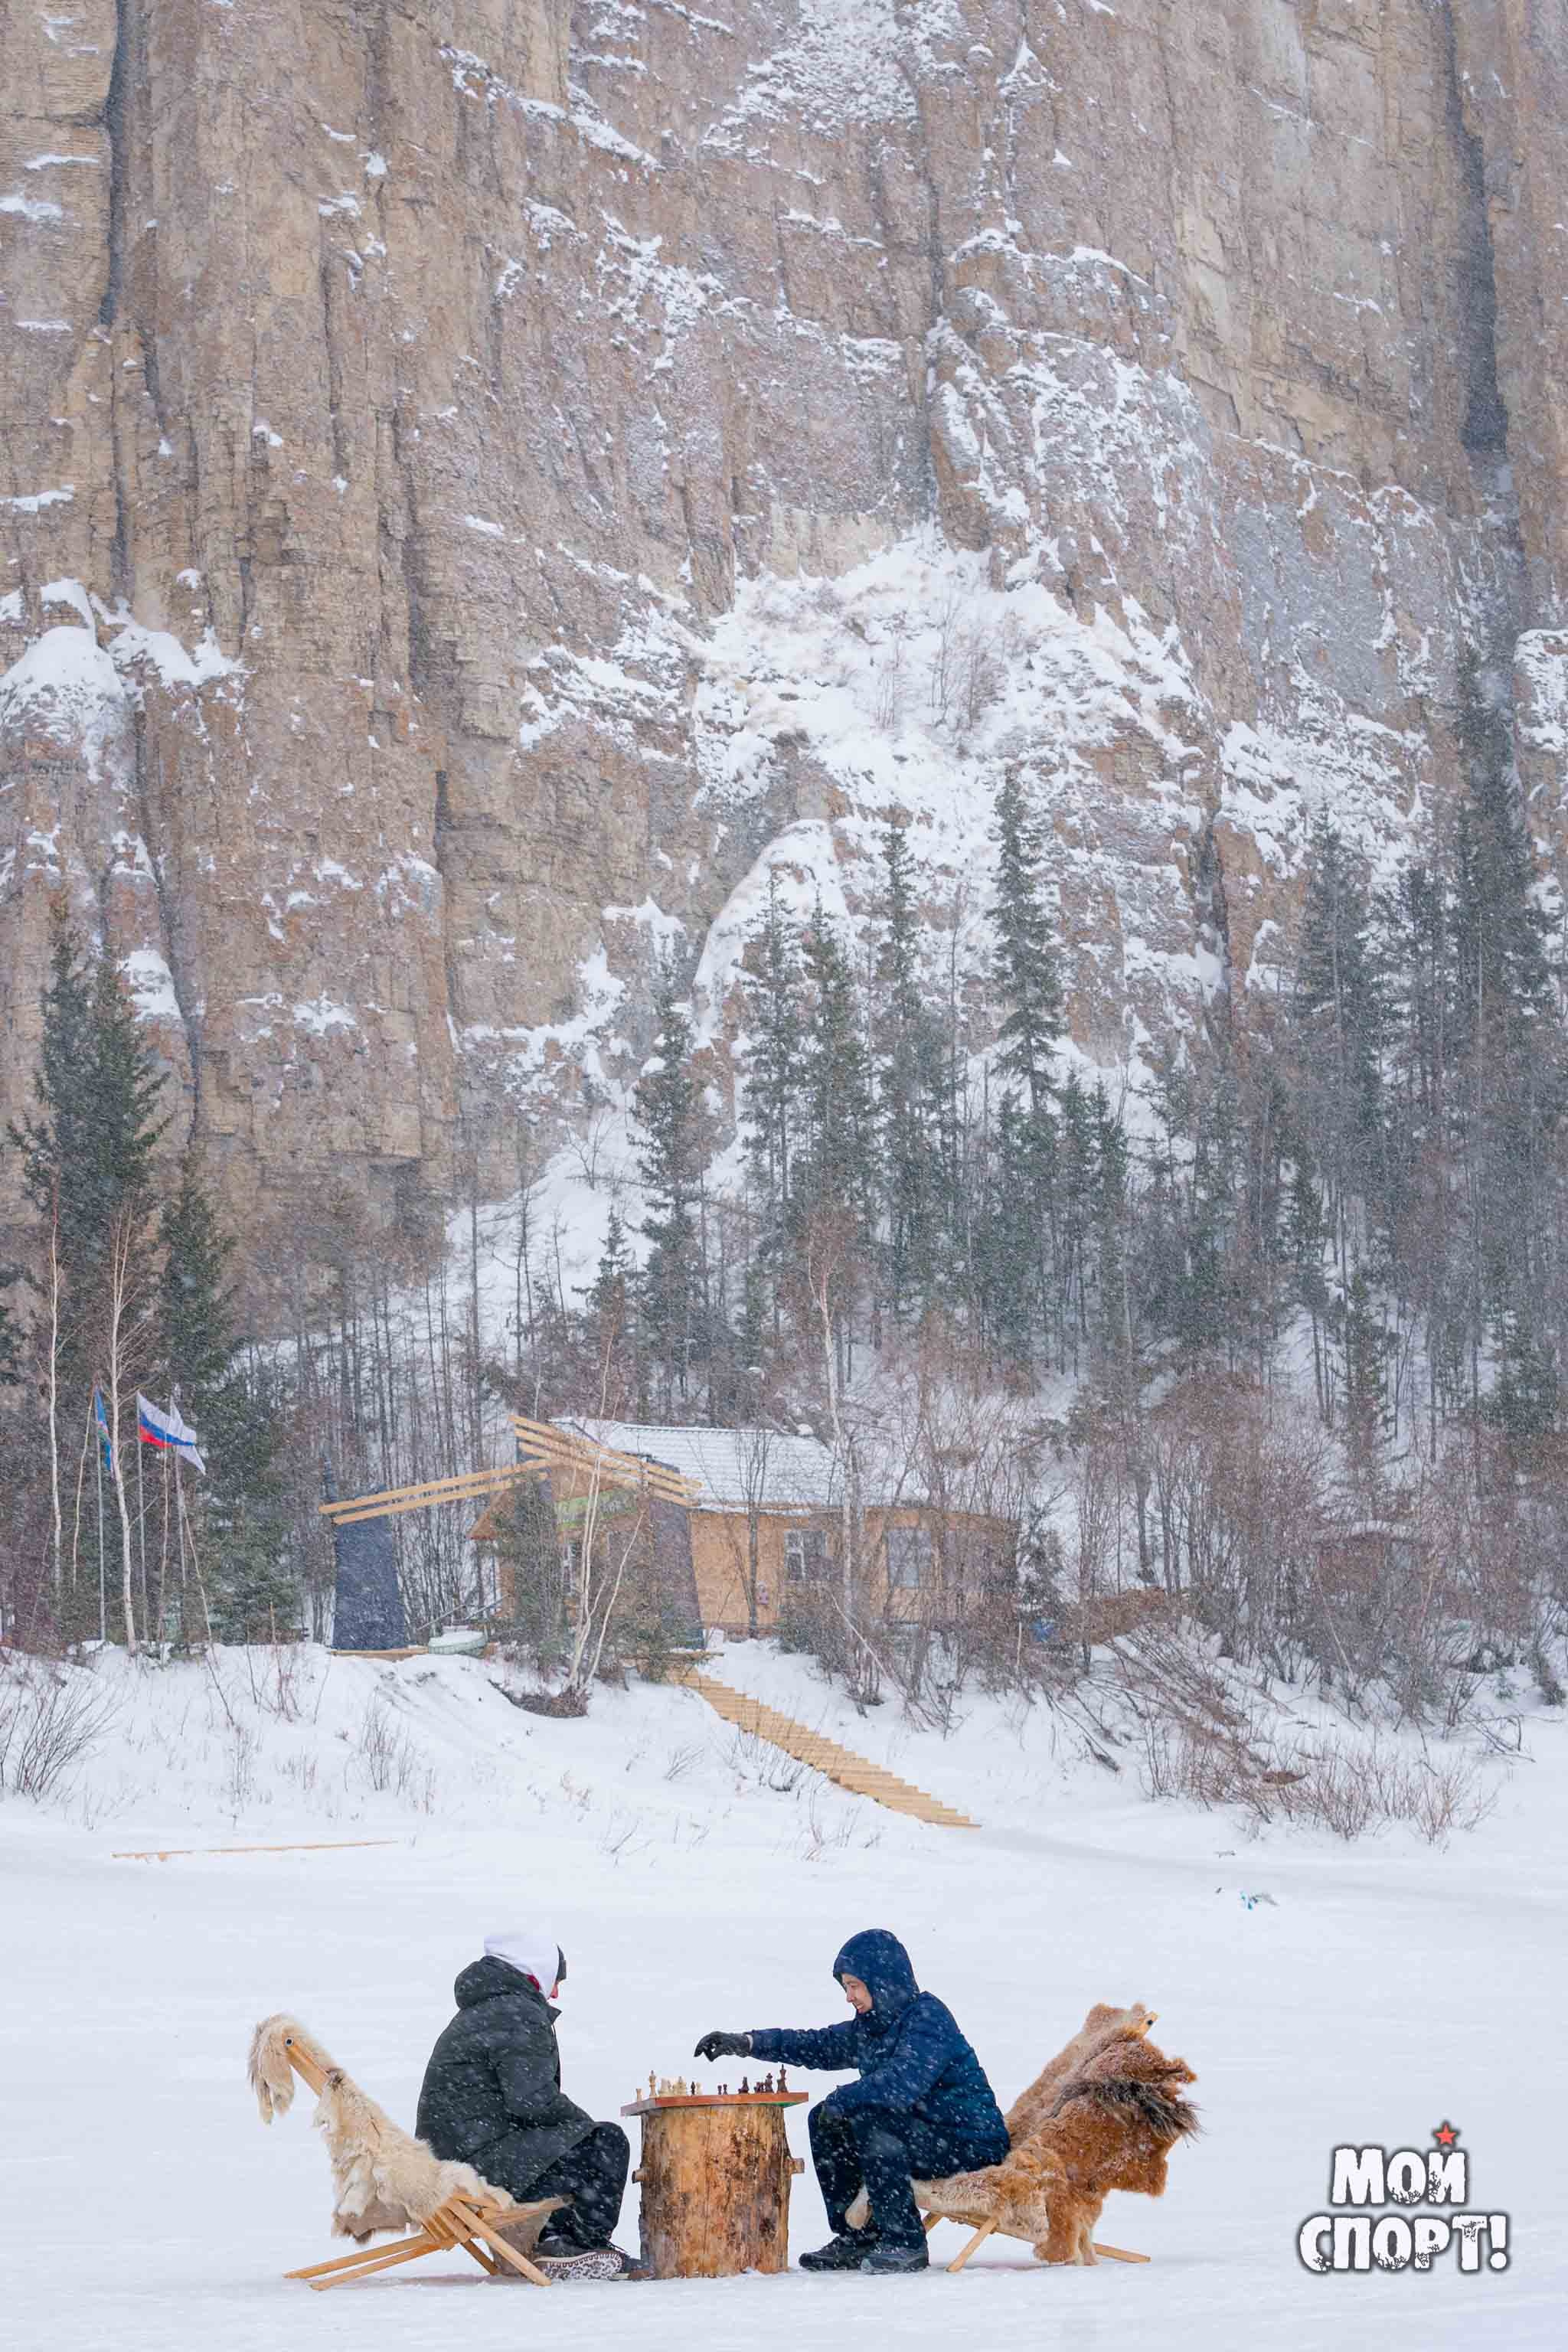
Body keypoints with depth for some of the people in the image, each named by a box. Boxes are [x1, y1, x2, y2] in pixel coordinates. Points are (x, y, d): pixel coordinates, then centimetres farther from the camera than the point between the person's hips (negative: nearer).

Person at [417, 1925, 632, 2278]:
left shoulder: (477, 2012, 22)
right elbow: (533, 2100, -21)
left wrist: (576, 2123, 16)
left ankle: (551, 2239, 16)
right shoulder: (519, 2015, -11)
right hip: (484, 2163, -10)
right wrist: (585, 2123, -3)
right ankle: (583, 2245, -2)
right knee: (606, 2143, -5)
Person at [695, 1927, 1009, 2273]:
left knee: (870, 2119, -30)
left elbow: (902, 2083, -35)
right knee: (825, 2121, 5)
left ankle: (904, 2241, -24)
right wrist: (747, 2043, 6)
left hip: (970, 2142, -9)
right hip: (921, 2133, 9)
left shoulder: (928, 2017, -20)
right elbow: (818, 2046, 15)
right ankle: (856, 2238, 7)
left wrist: (840, 2100, -24)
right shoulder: (870, 2026, 8)